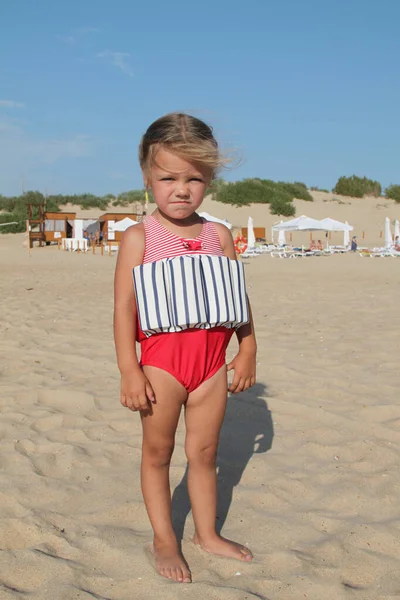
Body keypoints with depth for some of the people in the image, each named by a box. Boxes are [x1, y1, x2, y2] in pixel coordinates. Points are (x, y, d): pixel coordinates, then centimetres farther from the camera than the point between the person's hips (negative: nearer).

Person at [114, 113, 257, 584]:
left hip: (212, 360, 3)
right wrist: (129, 370, -15)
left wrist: (248, 349, 9)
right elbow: (123, 304, -10)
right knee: (157, 451, 8)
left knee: (204, 451, 14)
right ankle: (164, 540, 23)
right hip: (162, 358, -3)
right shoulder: (140, 237, -6)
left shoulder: (219, 235, 5)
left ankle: (207, 533, 30)